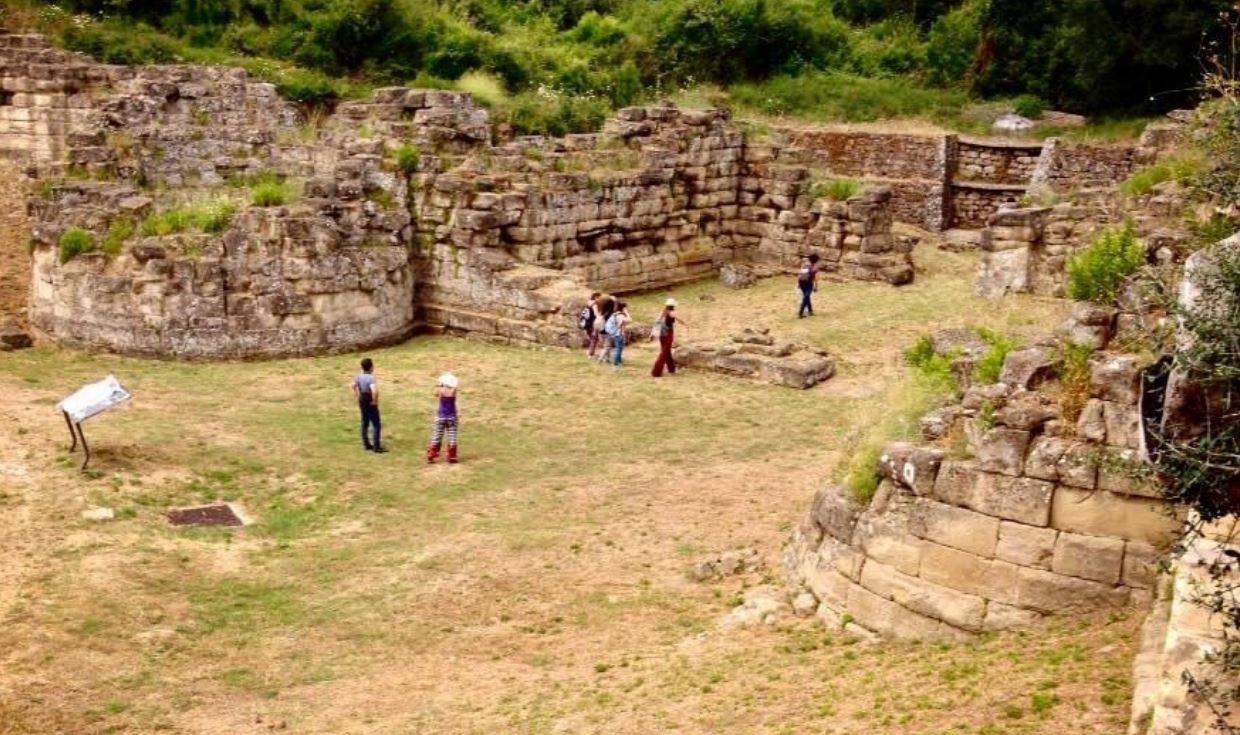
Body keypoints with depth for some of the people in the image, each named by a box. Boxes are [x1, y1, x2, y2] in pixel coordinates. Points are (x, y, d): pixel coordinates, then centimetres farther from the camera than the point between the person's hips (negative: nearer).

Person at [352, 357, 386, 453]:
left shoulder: (360, 376, 0)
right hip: (370, 403, -8)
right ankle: (376, 447, 3)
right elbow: (374, 391, -39)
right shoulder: (371, 378, -25)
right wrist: (375, 401, -23)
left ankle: (366, 444, 28)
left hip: (362, 402, 8)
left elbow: (354, 386, 14)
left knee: (365, 423, 18)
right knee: (376, 425, 1)